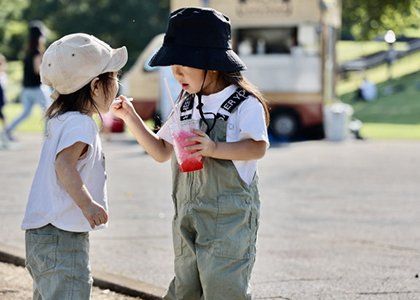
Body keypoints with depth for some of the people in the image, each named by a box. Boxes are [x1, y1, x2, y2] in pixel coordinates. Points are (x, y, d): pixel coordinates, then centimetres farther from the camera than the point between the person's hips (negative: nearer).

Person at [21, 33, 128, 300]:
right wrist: (87, 204, -37)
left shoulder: (61, 119, 15)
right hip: (61, 236, -11)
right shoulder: (80, 123, -16)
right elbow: (64, 164, -30)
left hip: (43, 234, 11)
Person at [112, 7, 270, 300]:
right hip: (189, 215, 7)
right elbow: (162, 152, 14)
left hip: (230, 216, -7)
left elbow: (258, 147, -21)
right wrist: (131, 118, 5)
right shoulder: (187, 105, 11)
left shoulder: (244, 103, -9)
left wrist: (214, 148, -32)